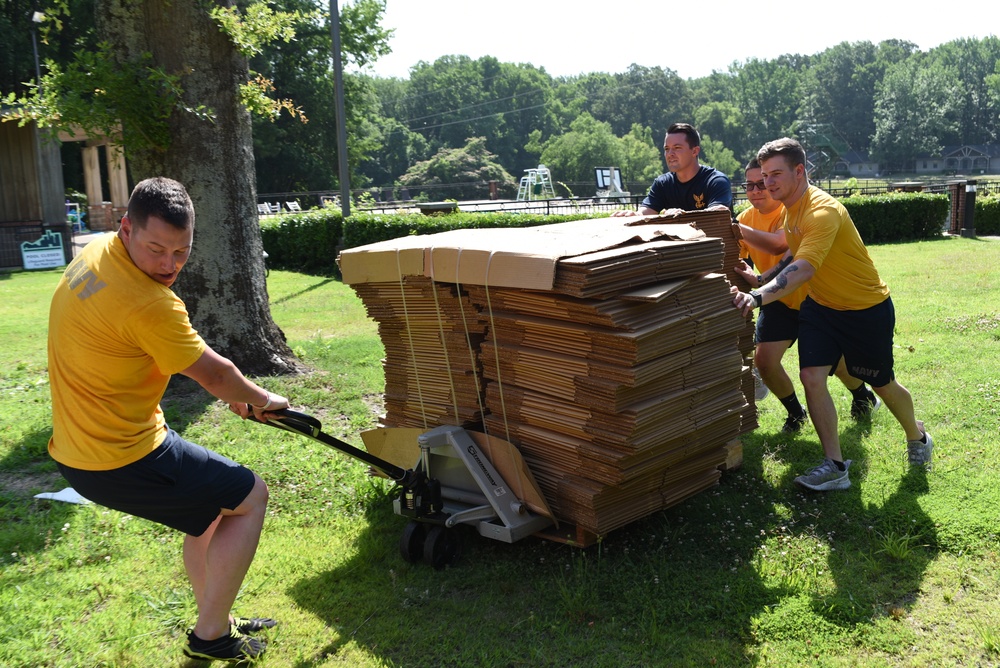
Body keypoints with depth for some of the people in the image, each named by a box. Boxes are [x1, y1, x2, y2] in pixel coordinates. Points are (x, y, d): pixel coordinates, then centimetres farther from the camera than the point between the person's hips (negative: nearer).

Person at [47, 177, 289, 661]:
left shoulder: (96, 252, 2)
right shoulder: (148, 304, -29)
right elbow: (214, 373, -14)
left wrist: (233, 392, 12)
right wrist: (263, 399, 6)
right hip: (122, 463, -9)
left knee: (212, 505, 24)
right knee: (251, 497, 3)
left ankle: (216, 619, 37)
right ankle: (210, 636, 13)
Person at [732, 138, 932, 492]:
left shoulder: (823, 211, -30)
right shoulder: (792, 208, 0)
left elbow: (804, 268, -44)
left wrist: (760, 296, -57)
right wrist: (761, 279, -3)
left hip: (867, 307, -7)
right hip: (820, 304, 7)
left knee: (882, 383, 11)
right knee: (812, 377, -9)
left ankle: (917, 436, 43)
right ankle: (835, 466, 0)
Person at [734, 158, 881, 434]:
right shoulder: (747, 217, -7)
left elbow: (777, 245, -43)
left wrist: (735, 227, -43)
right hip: (780, 300, 4)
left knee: (835, 360, 11)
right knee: (763, 360, -9)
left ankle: (863, 397, 45)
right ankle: (795, 411, 18)